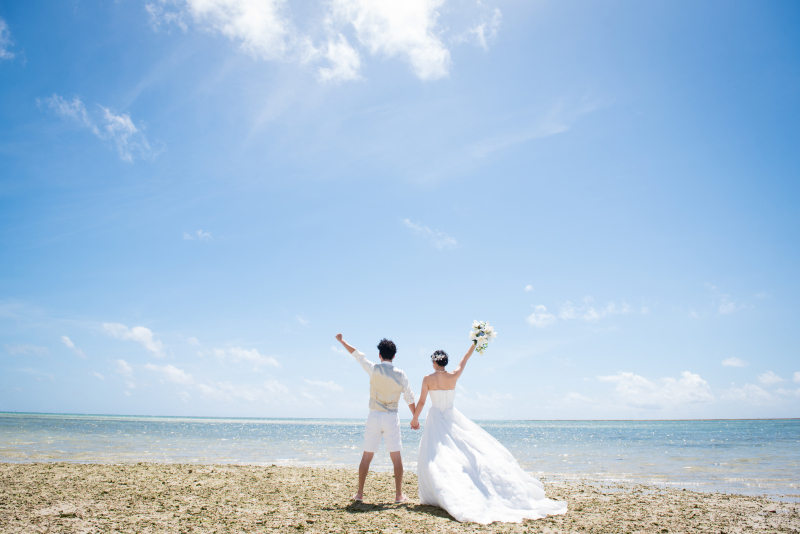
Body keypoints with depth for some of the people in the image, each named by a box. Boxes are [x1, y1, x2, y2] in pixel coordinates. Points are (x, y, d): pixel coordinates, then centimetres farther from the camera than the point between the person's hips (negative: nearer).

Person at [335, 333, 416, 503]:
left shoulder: (373, 369, -5)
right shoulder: (400, 375, -1)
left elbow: (357, 354, 7)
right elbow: (409, 398, 4)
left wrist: (341, 340, 21)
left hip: (374, 416, 0)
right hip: (392, 417, 0)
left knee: (367, 456, 9)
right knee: (396, 457, 6)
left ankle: (359, 493, 15)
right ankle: (399, 495, 8)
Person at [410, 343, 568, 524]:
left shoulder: (428, 379, -7)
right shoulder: (453, 377, -2)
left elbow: (421, 402, -5)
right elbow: (464, 360, 11)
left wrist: (415, 419, 8)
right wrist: (474, 344, 22)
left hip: (435, 419, -2)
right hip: (452, 417, 2)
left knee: (432, 459, 2)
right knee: (474, 448, 5)